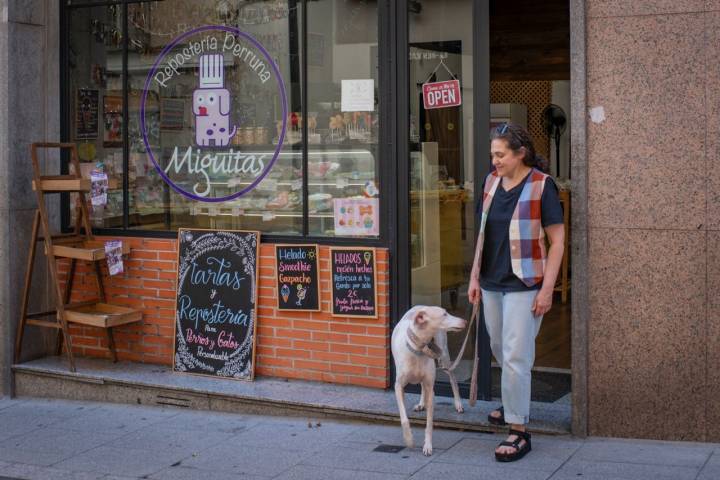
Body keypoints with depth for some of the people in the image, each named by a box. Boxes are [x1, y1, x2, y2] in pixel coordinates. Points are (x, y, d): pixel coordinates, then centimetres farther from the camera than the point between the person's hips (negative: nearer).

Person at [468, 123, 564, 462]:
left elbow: (557, 240, -10)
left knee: (515, 358, -7)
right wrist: (475, 276, 12)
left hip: (523, 285, -6)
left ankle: (519, 431, 2)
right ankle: (515, 404, 41)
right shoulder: (491, 182, 6)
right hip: (491, 283, 7)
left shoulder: (541, 186, -12)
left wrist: (546, 289, -14)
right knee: (500, 351, 18)